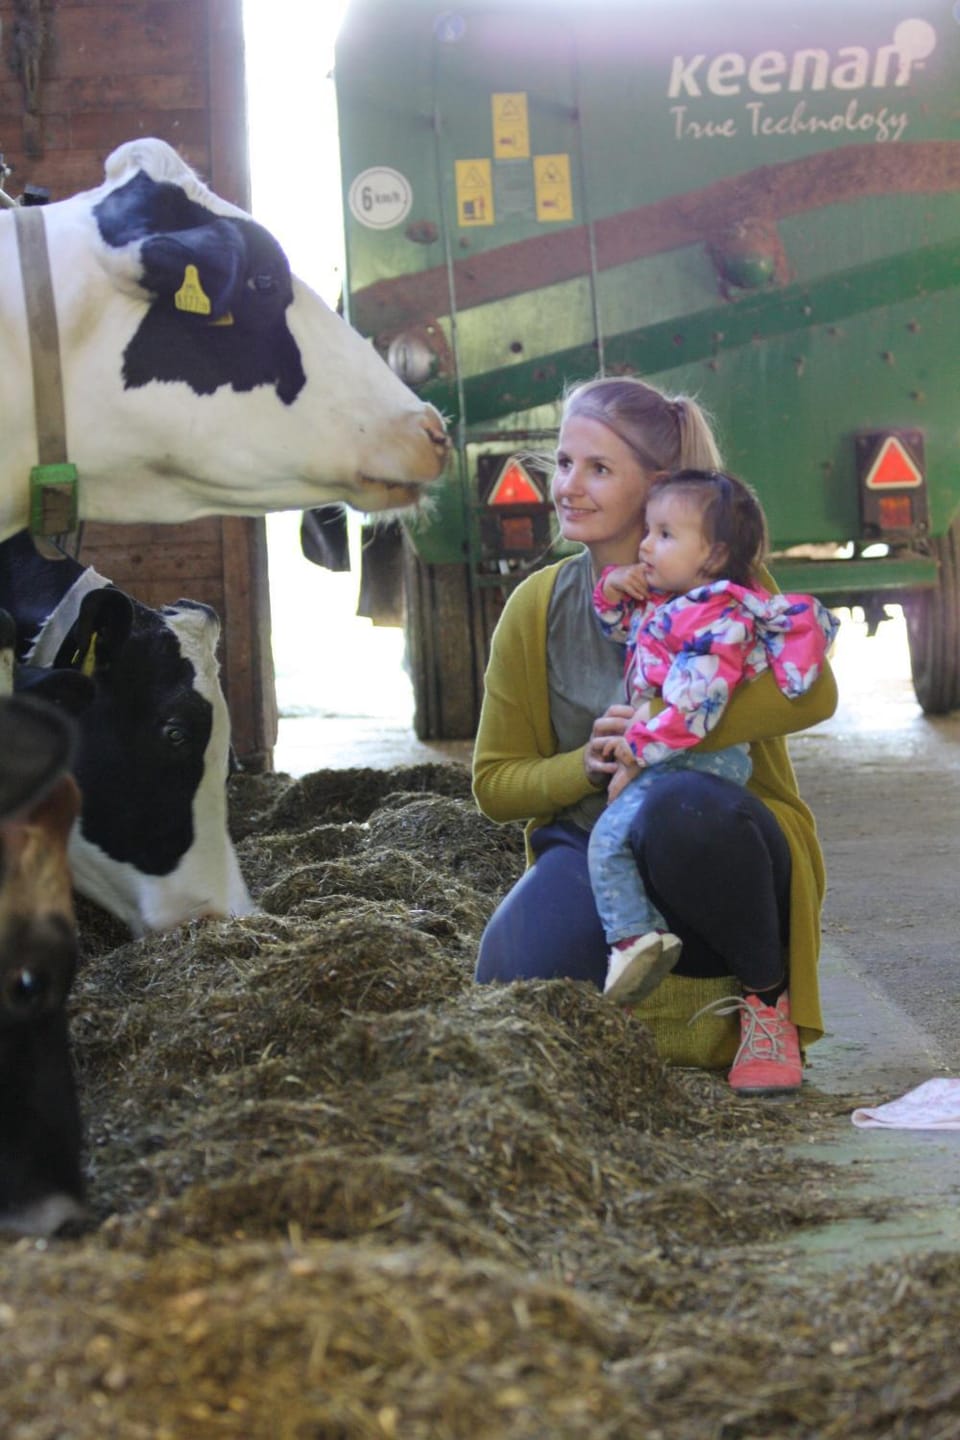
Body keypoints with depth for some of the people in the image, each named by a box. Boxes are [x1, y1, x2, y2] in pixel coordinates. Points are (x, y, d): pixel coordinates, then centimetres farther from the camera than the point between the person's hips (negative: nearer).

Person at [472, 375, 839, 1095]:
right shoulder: (538, 608, 3)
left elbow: (812, 691, -23)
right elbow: (495, 780, 6)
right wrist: (586, 765, -15)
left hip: (719, 842, -2)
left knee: (678, 806, -38)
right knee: (516, 982, -30)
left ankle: (765, 990, -12)